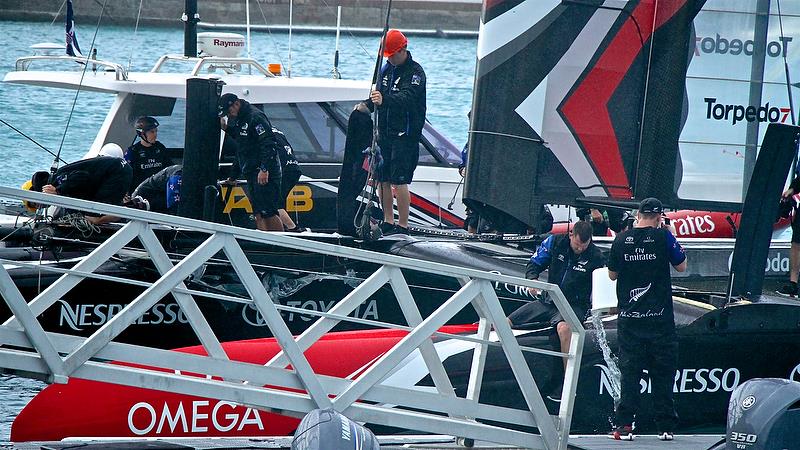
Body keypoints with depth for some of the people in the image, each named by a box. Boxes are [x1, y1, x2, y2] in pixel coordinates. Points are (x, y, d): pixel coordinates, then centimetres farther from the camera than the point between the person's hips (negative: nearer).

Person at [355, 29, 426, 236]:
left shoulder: (415, 72, -11)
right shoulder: (387, 69, 14)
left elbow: (406, 98, -28)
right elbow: (379, 94, 23)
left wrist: (384, 100, -47)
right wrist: (367, 104, 0)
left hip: (404, 135, -8)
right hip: (384, 133, 8)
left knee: (399, 181, -12)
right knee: (382, 179, 9)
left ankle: (403, 226, -8)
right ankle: (388, 221, 19)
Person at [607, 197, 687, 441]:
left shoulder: (621, 240, 0)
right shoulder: (663, 237, -7)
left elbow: (612, 274, 11)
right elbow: (681, 266, 6)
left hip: (629, 318, 2)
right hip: (659, 318, -2)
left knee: (629, 372, 4)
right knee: (662, 374, 6)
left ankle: (624, 426, -2)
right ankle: (666, 427, 7)